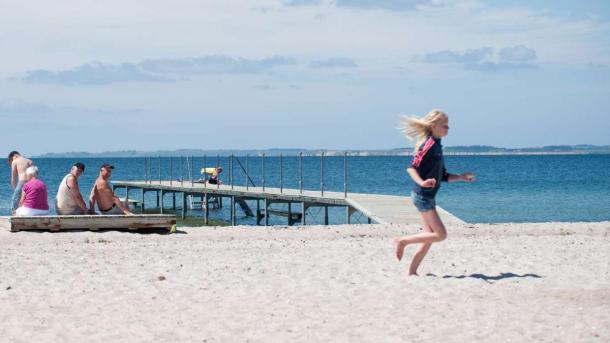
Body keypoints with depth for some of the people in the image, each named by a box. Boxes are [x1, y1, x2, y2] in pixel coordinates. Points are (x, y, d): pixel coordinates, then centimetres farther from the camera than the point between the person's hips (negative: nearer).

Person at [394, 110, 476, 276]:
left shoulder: (437, 145, 15)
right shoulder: (429, 144, -14)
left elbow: (443, 176, 21)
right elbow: (412, 168, -21)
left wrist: (462, 177, 15)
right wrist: (422, 182, -37)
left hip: (428, 197, 10)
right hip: (422, 195, -10)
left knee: (430, 237, 9)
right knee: (440, 234, -9)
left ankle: (412, 271, 13)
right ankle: (403, 241, 0)